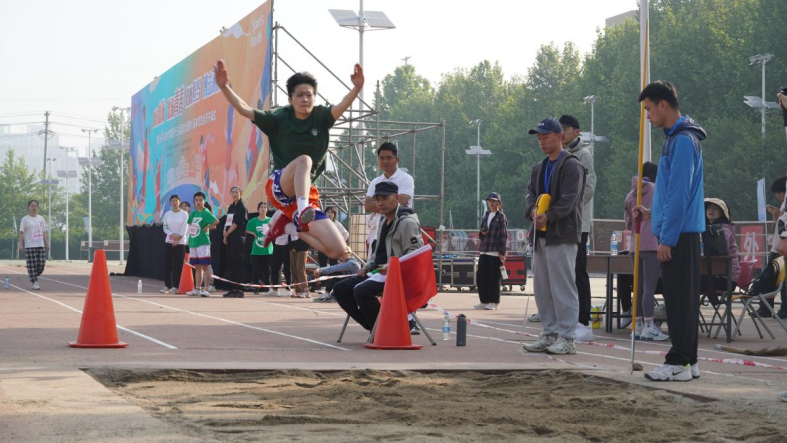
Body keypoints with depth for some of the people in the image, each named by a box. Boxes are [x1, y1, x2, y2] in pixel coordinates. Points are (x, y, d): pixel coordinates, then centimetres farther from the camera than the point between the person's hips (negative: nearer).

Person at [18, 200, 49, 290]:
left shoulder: (41, 219, 14)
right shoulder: (25, 219, 0)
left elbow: (44, 232, 16)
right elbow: (21, 232, -4)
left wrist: (47, 244, 11)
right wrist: (20, 244, -13)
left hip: (40, 245, 4)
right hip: (30, 246, -4)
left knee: (41, 264, -1)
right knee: (32, 265, -7)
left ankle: (34, 277, 23)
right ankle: (34, 282, -1)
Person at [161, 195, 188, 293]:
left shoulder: (184, 214, -2)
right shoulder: (167, 214, 7)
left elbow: (184, 229, -7)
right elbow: (165, 228, 4)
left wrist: (177, 238, -13)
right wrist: (172, 234, -14)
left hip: (180, 243, -3)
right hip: (169, 242, 3)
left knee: (178, 265, -3)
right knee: (168, 264, 0)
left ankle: (176, 286, 2)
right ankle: (167, 285, 4)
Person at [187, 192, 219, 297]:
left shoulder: (206, 212, -10)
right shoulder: (193, 213, 12)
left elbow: (216, 221, -22)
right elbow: (190, 223, 28)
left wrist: (206, 228, -14)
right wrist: (191, 232, 13)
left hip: (203, 242, -8)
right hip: (193, 243, 8)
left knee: (205, 266, -8)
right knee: (197, 267, 13)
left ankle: (206, 289, -11)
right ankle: (197, 289, 19)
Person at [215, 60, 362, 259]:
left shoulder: (321, 116, 1)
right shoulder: (280, 118, 1)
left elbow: (341, 106, -20)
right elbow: (245, 110, -7)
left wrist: (357, 88, -41)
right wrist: (224, 87, -23)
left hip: (307, 192, 4)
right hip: (279, 186, -4)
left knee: (337, 250, -7)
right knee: (304, 160, -35)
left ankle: (285, 223, 13)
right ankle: (301, 209, -55)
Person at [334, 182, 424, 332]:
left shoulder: (407, 222, -10)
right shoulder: (384, 223, 21)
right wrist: (367, 267, 13)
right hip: (379, 273, 10)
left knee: (361, 290, -32)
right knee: (340, 289, 4)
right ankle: (374, 327, -1)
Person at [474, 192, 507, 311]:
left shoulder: (501, 216, -1)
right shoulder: (485, 216, 16)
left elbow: (504, 235, -6)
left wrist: (502, 252, -12)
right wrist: (482, 233, -2)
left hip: (495, 252, -6)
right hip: (484, 251, 6)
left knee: (494, 277, -3)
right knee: (481, 277, 4)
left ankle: (494, 302, 4)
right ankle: (484, 301, 13)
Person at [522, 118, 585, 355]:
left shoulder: (571, 165, -5)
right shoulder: (538, 168, 21)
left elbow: (569, 200, -14)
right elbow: (531, 193, 14)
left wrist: (548, 217, -20)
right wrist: (533, 211, -7)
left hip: (562, 235, -8)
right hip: (540, 235, 8)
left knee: (563, 287, -8)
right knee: (542, 289, 10)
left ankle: (566, 338, -6)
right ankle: (549, 335, 16)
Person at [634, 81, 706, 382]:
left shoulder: (683, 141, -15)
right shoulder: (676, 138, 16)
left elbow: (679, 195, -20)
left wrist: (667, 239, -19)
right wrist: (653, 214, 18)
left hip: (679, 234, -10)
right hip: (680, 232, 10)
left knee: (680, 298, -6)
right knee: (681, 298, 12)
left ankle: (678, 363, -4)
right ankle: (688, 360, 17)